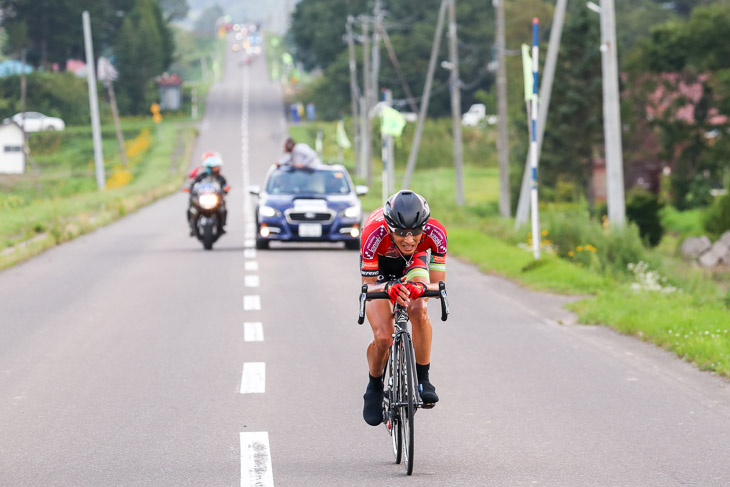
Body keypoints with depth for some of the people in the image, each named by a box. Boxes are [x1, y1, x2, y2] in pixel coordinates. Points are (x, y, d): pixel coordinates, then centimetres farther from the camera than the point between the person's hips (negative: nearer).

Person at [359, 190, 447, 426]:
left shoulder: (435, 233, -37)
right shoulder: (374, 234, -40)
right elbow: (369, 287, -33)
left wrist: (421, 288, -55)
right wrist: (387, 289, -56)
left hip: (413, 264, 1)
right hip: (379, 266, -1)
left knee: (419, 312, -30)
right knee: (383, 337, -15)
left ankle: (423, 380, -13)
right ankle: (374, 388, 14)